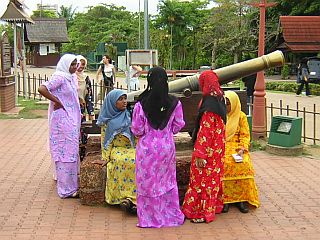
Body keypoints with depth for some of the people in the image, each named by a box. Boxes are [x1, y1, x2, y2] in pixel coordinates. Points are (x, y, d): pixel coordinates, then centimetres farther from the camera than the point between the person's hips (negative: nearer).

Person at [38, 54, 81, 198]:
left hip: (72, 119, 9)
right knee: (66, 152, -5)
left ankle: (71, 183, 31)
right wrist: (57, 102, -20)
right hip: (62, 120, -9)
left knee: (72, 151, 17)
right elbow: (42, 89, -29)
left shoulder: (72, 78, 10)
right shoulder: (59, 78, -16)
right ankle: (67, 189, 1)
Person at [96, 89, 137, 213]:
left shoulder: (129, 117, 11)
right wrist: (106, 157, -6)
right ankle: (125, 197, -34)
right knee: (120, 161, -36)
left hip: (130, 148, 2)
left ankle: (129, 197, -34)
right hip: (115, 149, -1)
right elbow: (105, 140, 5)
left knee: (135, 161, -33)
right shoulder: (107, 121, 7)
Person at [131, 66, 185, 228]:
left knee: (147, 182, 11)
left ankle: (149, 218, 20)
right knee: (167, 181, 18)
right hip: (167, 146, 2)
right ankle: (171, 215, 27)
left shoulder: (141, 104, -16)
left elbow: (137, 131, -10)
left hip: (147, 147, -2)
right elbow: (178, 126, 2)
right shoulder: (175, 103, -8)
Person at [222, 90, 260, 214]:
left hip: (236, 147, 0)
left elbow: (245, 135, 6)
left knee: (243, 164, -30)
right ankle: (224, 199, -26)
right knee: (224, 164, -32)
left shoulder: (241, 116, 11)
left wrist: (242, 149, -12)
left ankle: (242, 199, -21)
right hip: (220, 147, 0)